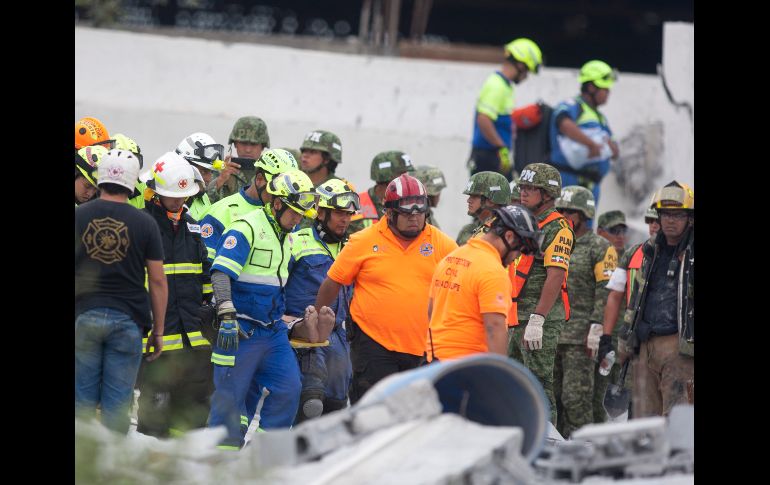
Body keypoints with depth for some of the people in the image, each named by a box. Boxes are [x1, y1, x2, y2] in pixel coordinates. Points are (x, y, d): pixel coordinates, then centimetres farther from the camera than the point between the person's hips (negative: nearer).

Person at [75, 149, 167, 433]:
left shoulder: (78, 216, 0)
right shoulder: (145, 224, -3)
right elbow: (157, 280, -1)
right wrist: (158, 330, 6)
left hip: (84, 315, 1)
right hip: (128, 319, -1)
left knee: (83, 399, 7)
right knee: (117, 403, 3)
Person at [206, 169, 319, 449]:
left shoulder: (285, 236, 15)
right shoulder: (246, 228, -13)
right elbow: (221, 273, -22)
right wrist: (227, 317, -31)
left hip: (273, 330, 8)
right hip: (241, 331, -8)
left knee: (288, 389, 0)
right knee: (230, 395, -2)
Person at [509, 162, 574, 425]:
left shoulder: (557, 229, -10)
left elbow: (555, 277, -19)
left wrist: (537, 320, -25)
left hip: (541, 320, -10)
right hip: (518, 319, 10)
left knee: (539, 384, -10)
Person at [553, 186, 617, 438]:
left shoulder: (600, 248, -2)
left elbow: (606, 293, -9)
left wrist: (596, 329, -17)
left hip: (580, 338, -6)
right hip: (551, 335, 7)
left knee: (576, 398, -9)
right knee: (553, 397, 7)